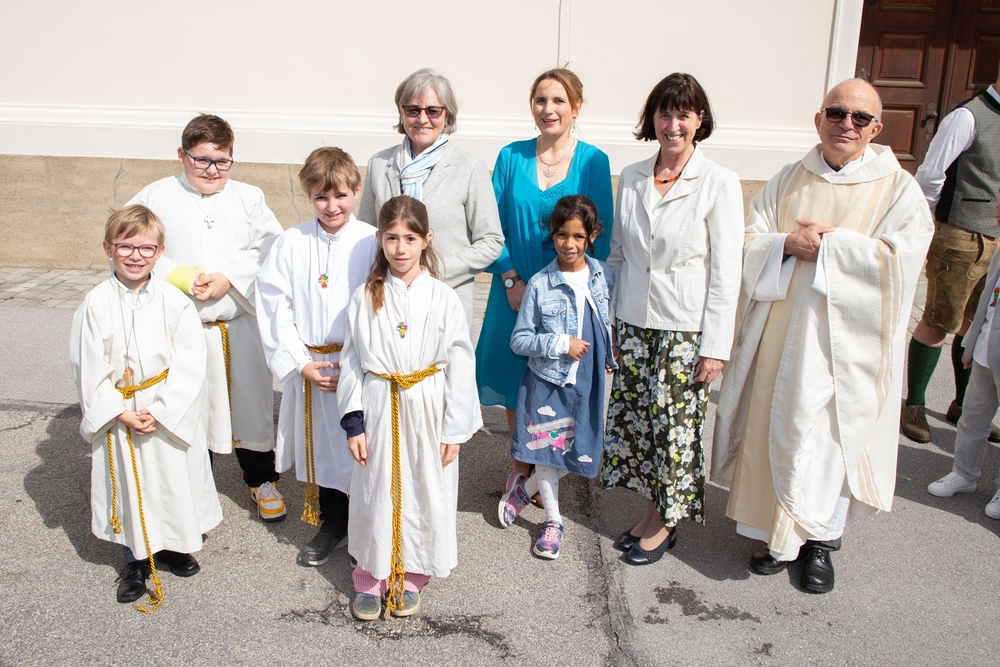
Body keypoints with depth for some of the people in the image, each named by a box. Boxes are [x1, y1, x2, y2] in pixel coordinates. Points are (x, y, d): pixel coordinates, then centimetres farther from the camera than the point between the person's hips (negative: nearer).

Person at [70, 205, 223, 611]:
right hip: (117, 417, 0)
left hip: (171, 416, 0)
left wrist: (161, 412, -17)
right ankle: (136, 560, 33)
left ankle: (173, 546, 38)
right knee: (127, 485, 13)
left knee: (175, 480, 12)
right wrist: (121, 413, -14)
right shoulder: (95, 305, -7)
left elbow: (189, 366, -11)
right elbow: (89, 369, -6)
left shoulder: (174, 303, -9)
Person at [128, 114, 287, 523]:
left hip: (241, 325, 1)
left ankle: (262, 480, 30)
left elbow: (271, 251, -4)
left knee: (252, 402, 10)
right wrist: (183, 279, -16)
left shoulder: (248, 198, 6)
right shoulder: (155, 198, 1)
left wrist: (228, 279, -17)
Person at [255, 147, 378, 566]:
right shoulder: (291, 244, -1)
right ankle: (333, 523, 35)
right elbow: (274, 307, -1)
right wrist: (300, 363, -8)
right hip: (310, 368, 3)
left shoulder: (372, 243, -7)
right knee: (322, 445, 15)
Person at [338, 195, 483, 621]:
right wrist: (353, 423, -3)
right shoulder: (365, 298, -2)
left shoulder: (443, 299, -7)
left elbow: (461, 366, -5)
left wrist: (455, 430, -6)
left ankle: (410, 576, 31)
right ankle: (373, 576, 30)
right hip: (379, 411, 1)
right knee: (375, 493, 10)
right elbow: (351, 363, 2)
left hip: (428, 412, -1)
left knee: (423, 493, 10)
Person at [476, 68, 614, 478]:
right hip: (516, 294, 2)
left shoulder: (594, 162, -3)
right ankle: (521, 467, 30)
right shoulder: (511, 157, 2)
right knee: (516, 381, 10)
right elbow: (494, 228, 2)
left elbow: (601, 236, -2)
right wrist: (511, 280, -9)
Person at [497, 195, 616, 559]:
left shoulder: (605, 277, -2)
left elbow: (612, 321, 13)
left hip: (588, 382, 3)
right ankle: (552, 520, 32)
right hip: (548, 382, -3)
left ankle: (525, 487, 36)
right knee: (548, 453, 9)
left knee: (578, 452, 10)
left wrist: (611, 356, 0)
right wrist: (561, 344, -18)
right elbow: (519, 340, -9)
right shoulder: (540, 284, -11)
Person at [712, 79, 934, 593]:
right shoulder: (788, 180, 8)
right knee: (777, 431, 8)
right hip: (782, 334, 3)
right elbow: (749, 242, 1)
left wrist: (825, 243, -15)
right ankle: (782, 533, 25)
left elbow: (898, 260, -14)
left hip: (846, 343, -2)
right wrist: (788, 244, -18)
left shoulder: (899, 189, -1)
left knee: (832, 439, 3)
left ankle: (820, 540, 23)